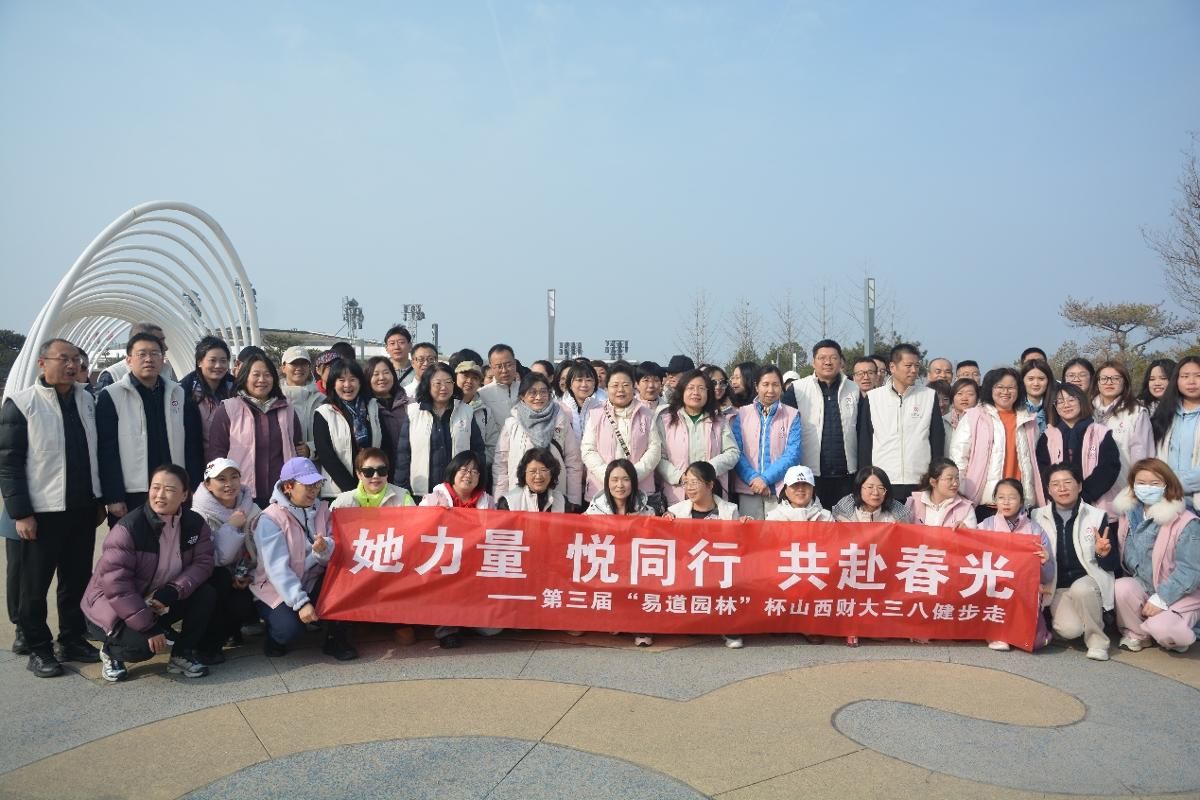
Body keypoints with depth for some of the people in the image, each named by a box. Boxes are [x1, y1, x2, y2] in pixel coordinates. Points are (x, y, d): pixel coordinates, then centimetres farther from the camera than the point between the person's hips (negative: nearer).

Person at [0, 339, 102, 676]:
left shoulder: (87, 400, 7)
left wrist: (99, 499, 12)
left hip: (82, 509, 5)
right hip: (40, 512, -5)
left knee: (78, 580, 13)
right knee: (32, 585, 6)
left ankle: (72, 640, 26)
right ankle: (36, 647, 20)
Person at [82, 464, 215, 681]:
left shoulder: (195, 523, -8)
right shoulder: (128, 528, -24)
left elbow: (202, 562, -8)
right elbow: (115, 583, -26)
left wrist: (173, 591, -29)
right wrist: (148, 627, -26)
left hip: (161, 602, 5)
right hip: (114, 605, -5)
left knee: (205, 594, -16)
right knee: (141, 645, -28)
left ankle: (182, 654, 1)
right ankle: (111, 651, 9)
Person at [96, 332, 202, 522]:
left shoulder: (179, 394, 9)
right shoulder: (111, 397, -2)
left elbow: (193, 444, 10)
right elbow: (107, 451, -6)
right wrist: (113, 498, -10)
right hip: (131, 497, -3)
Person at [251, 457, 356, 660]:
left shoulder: (321, 510, 0)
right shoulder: (270, 519, -15)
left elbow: (335, 554, -8)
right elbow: (278, 568, -24)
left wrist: (325, 549, -33)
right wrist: (301, 602, -33)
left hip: (312, 582, 4)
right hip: (277, 590, -4)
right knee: (289, 629, -31)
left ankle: (336, 639, -6)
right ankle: (276, 635, 8)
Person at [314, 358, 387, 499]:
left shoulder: (373, 408, 9)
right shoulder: (324, 414, 0)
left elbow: (386, 446, 7)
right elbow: (326, 456, -7)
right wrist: (351, 488, -13)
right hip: (338, 492, -2)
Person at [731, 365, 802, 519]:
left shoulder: (791, 415, 4)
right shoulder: (742, 414, 6)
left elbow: (793, 453, -4)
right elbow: (736, 452, 0)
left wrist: (766, 478, -13)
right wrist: (753, 478, -14)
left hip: (780, 489, -1)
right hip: (748, 488, 1)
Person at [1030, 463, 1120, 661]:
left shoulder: (1098, 516, -2)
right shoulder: (1037, 517, 1)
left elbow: (1113, 565, -1)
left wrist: (1103, 554, -23)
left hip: (1088, 580, -1)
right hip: (1057, 587, 1)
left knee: (1080, 589, -36)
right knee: (1070, 630, -25)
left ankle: (1097, 640, -11)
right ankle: (1057, 615, 12)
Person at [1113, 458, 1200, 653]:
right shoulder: (1131, 515, 1)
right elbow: (1126, 558, 8)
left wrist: (1161, 599, -24)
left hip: (1179, 596, -4)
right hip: (1143, 587, 5)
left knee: (1162, 628, -32)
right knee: (1121, 587, -28)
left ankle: (1176, 635, 7)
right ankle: (1136, 634, -1)